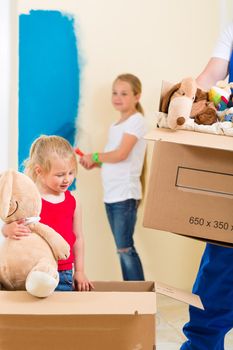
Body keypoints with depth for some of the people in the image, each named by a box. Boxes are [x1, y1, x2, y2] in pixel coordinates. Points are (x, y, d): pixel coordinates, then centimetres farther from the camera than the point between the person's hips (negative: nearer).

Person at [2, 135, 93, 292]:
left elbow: (78, 237, 12)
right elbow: (10, 225, -3)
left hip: (63, 274, 3)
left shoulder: (73, 202, 4)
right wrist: (9, 230, -28)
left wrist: (79, 272, 14)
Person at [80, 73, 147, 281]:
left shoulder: (136, 121, -9)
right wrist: (94, 163, -1)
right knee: (122, 248, 10)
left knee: (125, 249, -7)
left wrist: (95, 157, -5)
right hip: (111, 194, 8)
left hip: (125, 194, -8)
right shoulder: (116, 125, 16)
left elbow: (120, 154, -17)